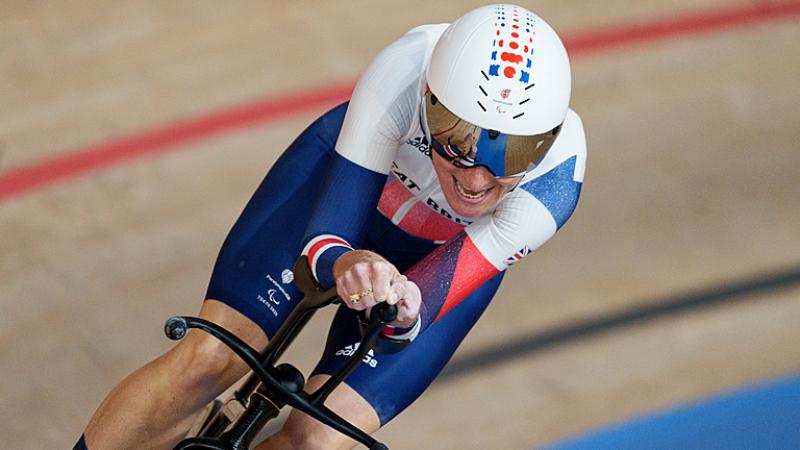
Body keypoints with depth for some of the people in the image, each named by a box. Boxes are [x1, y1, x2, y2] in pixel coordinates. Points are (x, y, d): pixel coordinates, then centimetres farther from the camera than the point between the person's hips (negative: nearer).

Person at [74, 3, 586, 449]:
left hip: (444, 258, 0)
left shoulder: (556, 179, -36)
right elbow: (330, 229, -35)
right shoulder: (406, 69, -37)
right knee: (211, 357, -19)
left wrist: (405, 308, -59)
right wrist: (341, 262, -58)